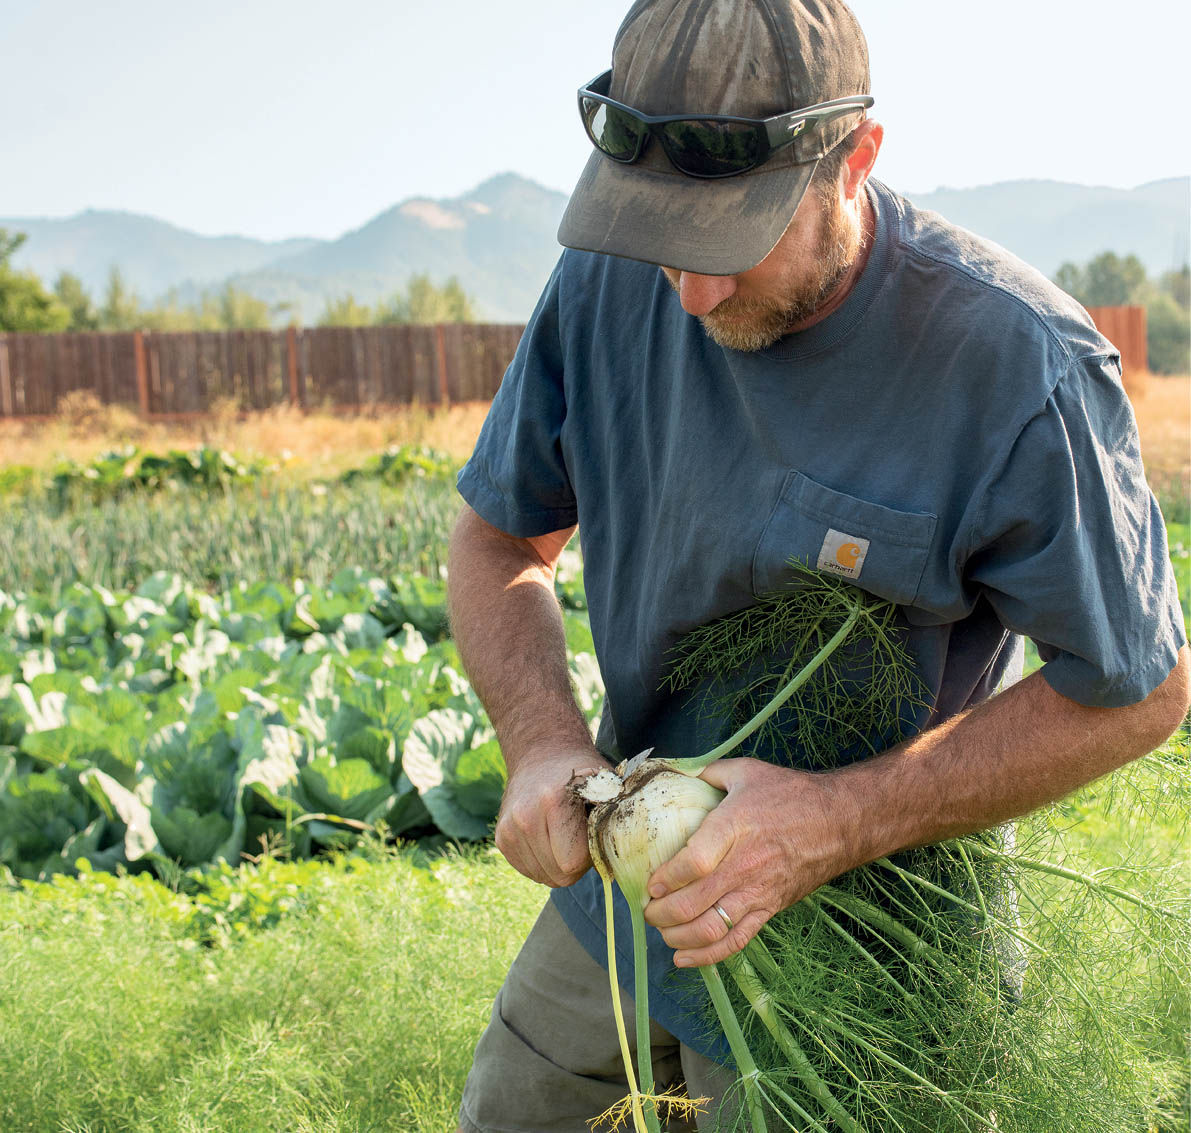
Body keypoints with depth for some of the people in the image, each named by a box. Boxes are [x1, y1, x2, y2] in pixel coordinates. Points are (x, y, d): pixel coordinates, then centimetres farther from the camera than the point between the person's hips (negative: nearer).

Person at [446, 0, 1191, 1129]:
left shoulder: (1020, 370, -27)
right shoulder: (610, 284, -12)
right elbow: (497, 537, 1)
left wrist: (833, 822, -29)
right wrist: (542, 741, -19)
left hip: (845, 941, -5)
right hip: (624, 875, 5)